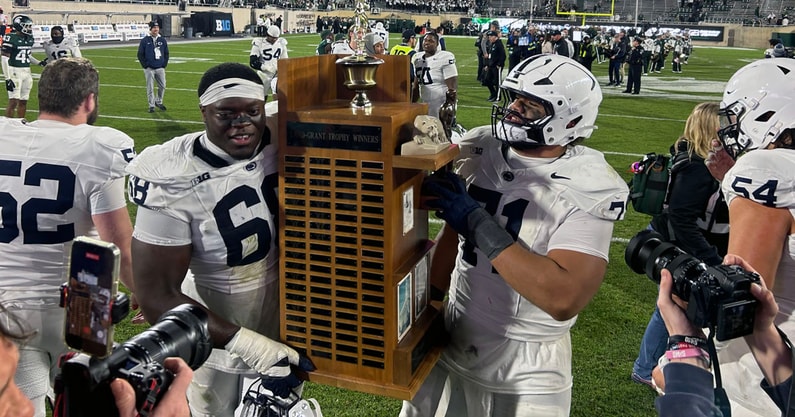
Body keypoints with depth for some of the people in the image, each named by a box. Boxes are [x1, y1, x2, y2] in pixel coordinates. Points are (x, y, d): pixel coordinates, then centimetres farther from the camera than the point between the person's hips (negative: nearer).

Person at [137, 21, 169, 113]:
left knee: (162, 86, 4)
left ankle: (158, 102, 26)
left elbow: (166, 53, 13)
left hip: (160, 68, 3)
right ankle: (151, 106, 8)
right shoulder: (144, 40, -2)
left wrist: (164, 65, 4)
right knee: (150, 88, 0)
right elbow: (140, 54, 0)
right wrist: (145, 66, -5)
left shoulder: (163, 40, 7)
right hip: (149, 69, -3)